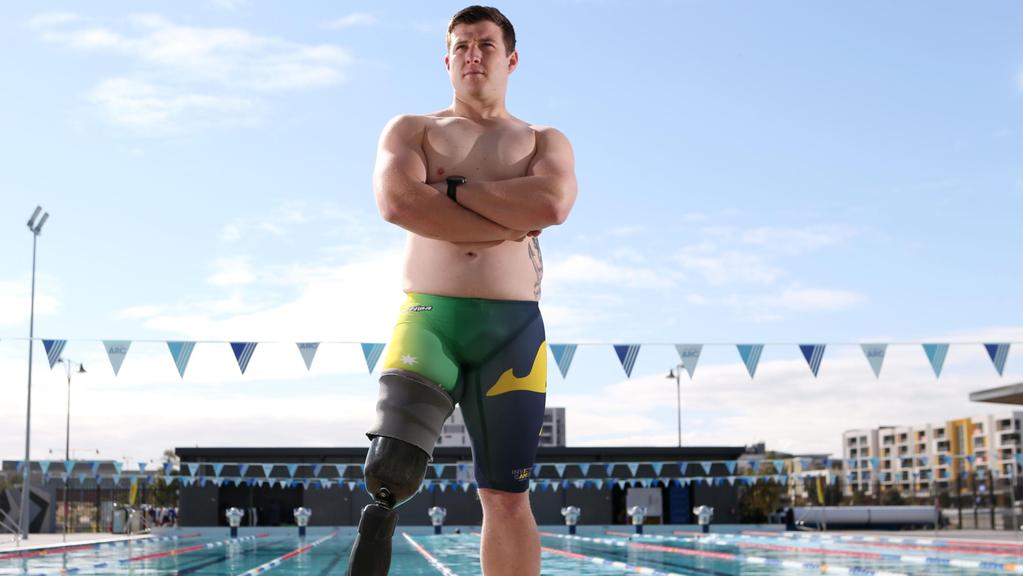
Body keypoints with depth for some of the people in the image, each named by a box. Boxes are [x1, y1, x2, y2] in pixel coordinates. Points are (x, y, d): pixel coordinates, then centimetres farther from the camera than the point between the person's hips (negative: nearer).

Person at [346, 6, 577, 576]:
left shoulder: (545, 141, 15)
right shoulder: (411, 130, 13)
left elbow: (551, 204, -9)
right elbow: (398, 201, -9)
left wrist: (455, 189, -5)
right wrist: (509, 223, -8)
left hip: (513, 329, 1)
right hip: (428, 317, -1)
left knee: (507, 498, 2)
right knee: (392, 468, -22)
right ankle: (381, 509, 6)